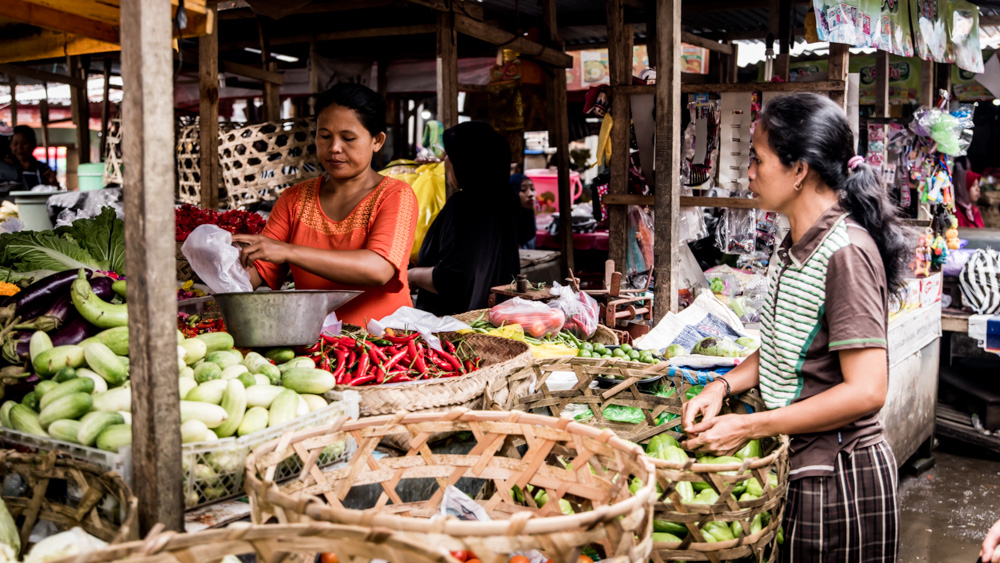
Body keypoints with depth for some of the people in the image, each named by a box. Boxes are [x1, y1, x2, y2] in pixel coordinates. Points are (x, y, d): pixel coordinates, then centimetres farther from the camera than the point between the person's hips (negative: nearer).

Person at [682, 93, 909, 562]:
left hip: (838, 475, -9)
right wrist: (724, 386, 0)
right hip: (798, 463, 9)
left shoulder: (845, 251, -21)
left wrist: (747, 427, -21)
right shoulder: (797, 246, 8)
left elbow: (866, 391, -25)